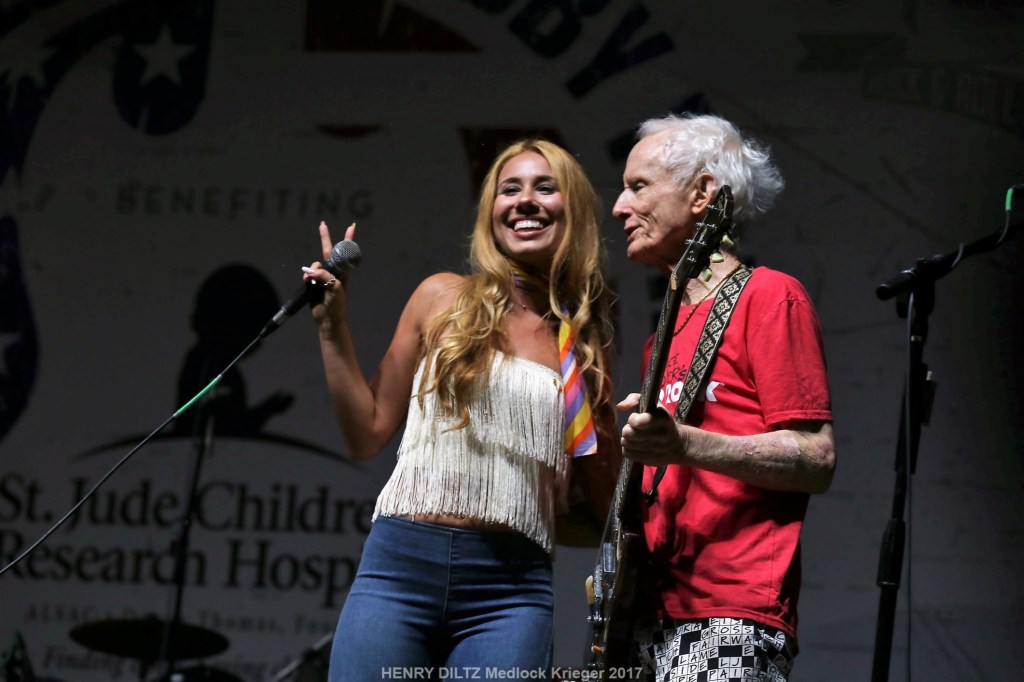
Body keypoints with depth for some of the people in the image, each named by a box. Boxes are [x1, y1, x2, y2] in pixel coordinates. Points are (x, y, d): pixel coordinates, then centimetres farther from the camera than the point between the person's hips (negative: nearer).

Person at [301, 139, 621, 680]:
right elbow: (368, 436, 13)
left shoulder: (585, 342, 11)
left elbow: (603, 502, 13)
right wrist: (333, 327, 7)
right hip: (401, 567, 0)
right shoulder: (444, 299, 10)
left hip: (510, 590, 0)